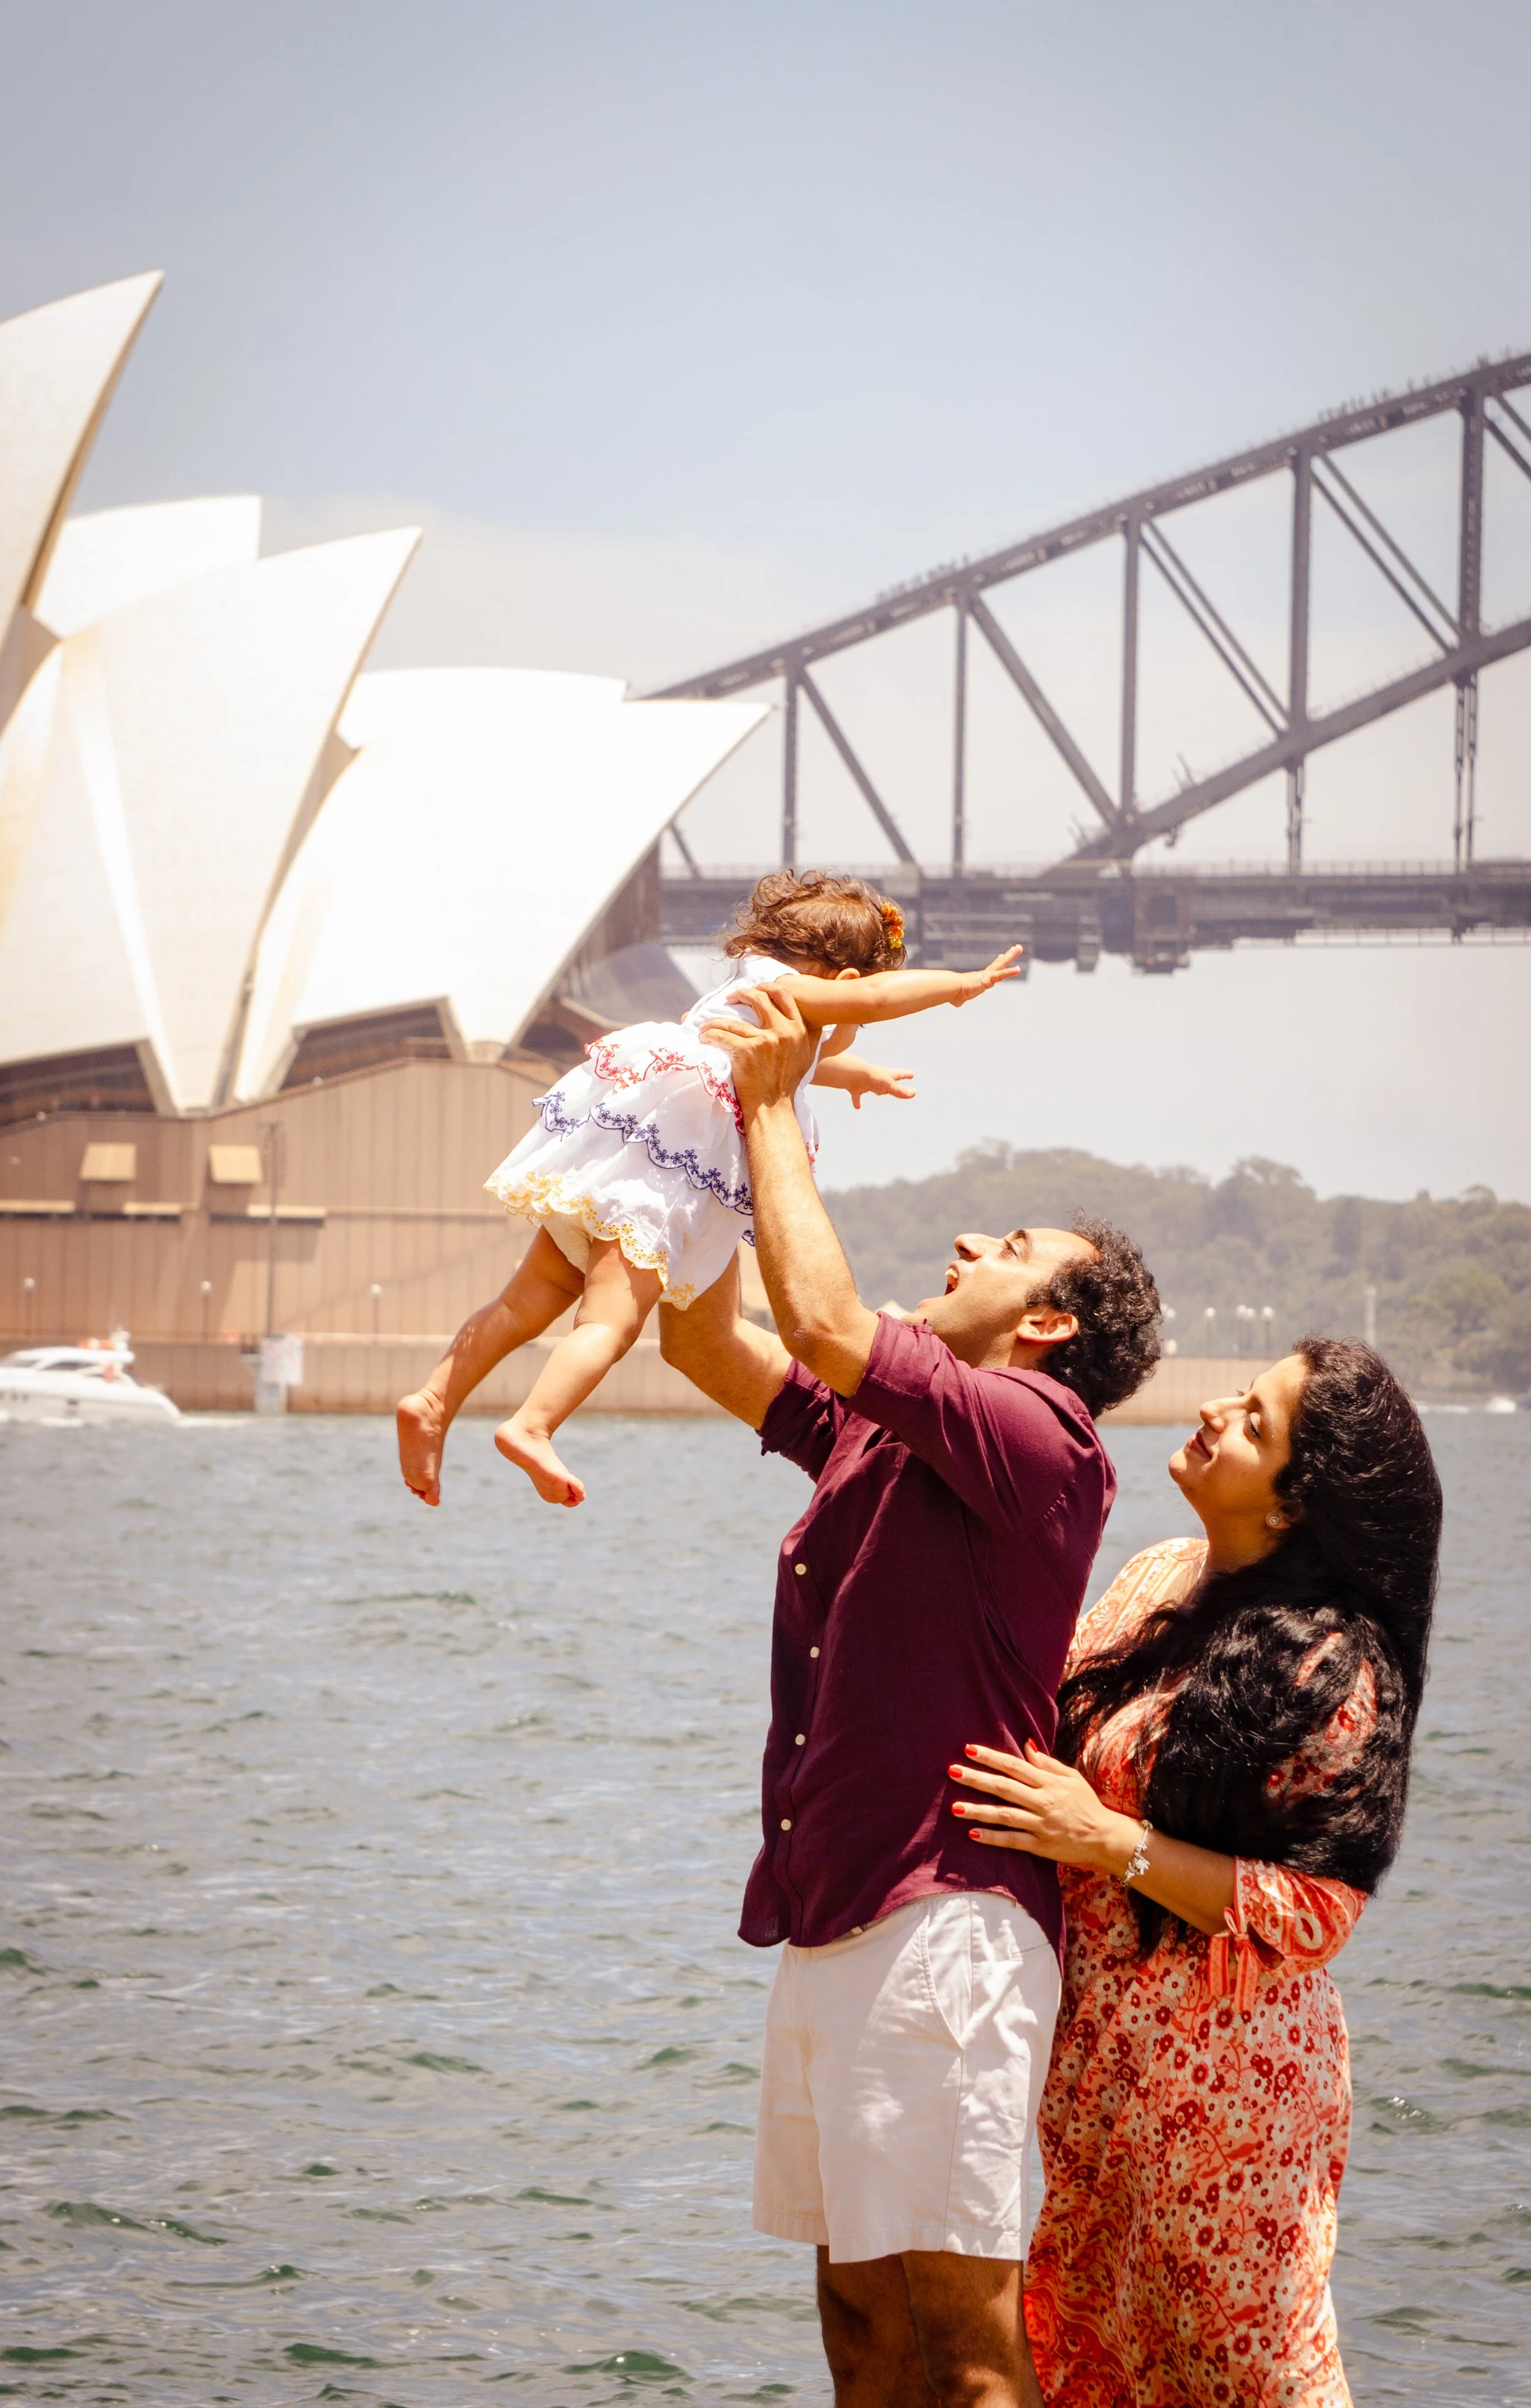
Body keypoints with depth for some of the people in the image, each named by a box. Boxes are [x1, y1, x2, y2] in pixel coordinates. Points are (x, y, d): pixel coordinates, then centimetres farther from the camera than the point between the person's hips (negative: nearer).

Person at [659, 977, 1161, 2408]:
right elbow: (707, 1338, 22)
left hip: (944, 1926, -10)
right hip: (833, 1926, 10)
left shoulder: (1035, 1439, -10)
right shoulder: (874, 1429, 17)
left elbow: (823, 1321, -20)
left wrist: (774, 1109, -8)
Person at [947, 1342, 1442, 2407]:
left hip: (1221, 2071, -8)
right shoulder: (1159, 1577, 5)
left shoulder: (1329, 1670, -19)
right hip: (1097, 2058, 8)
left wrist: (1108, 1840, -23)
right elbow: (1060, 1729, 24)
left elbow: (1312, 1915, -21)